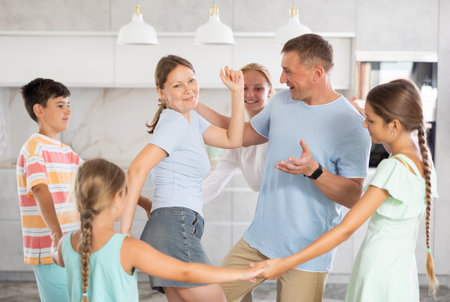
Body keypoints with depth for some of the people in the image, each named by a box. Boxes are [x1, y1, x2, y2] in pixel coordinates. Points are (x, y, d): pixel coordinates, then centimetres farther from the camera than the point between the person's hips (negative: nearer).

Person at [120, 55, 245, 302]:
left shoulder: (190, 119, 21)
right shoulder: (175, 122, -7)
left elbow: (232, 140, 21)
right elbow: (137, 170, -18)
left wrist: (237, 92, 14)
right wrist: (125, 231, -21)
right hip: (176, 226, -10)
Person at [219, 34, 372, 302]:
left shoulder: (352, 125, -14)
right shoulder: (281, 102, 4)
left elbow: (353, 197, -15)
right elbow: (242, 135, 20)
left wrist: (313, 170, -30)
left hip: (307, 253, -5)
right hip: (259, 239, 6)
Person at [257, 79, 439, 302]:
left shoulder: (393, 168, -21)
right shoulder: (423, 160, 2)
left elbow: (345, 230, -24)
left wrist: (285, 264, -24)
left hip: (379, 275, -8)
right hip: (403, 273, 8)